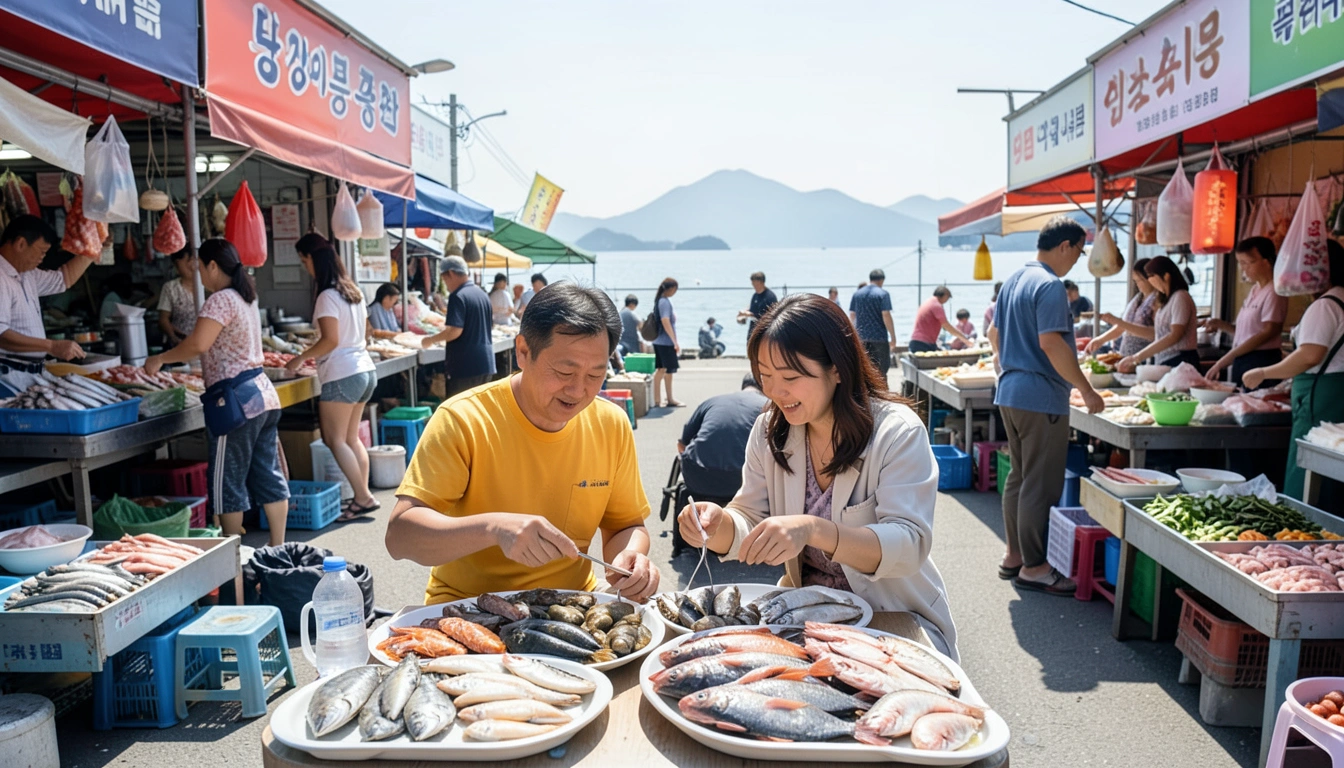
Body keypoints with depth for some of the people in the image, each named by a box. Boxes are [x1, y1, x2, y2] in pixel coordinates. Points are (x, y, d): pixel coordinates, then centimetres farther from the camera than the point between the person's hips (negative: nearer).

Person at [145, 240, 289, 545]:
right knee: (268, 475, 11)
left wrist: (161, 359, -11)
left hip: (237, 401, -9)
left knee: (229, 480, 1)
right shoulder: (247, 298, 15)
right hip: (264, 395, 9)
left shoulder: (220, 300, -13)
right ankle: (278, 547, 17)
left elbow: (198, 344, -24)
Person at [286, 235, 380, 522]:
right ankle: (363, 496, 12)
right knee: (351, 438, 13)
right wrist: (314, 354, 24)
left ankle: (363, 498, -4)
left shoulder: (328, 296, -13)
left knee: (335, 439, -1)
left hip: (342, 375, -9)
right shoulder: (353, 291, 13)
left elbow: (331, 340, -19)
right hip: (365, 370, 9)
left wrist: (301, 357, -6)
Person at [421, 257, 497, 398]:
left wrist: (431, 340, -8)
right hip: (486, 363, 8)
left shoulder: (458, 296, -13)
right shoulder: (483, 295, 12)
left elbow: (455, 331, -21)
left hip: (465, 365, -8)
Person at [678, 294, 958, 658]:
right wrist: (719, 525, -23)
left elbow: (909, 546, -26)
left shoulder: (898, 432, -16)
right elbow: (750, 523, 2)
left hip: (896, 617, -4)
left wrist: (811, 530, -42)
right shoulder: (769, 431, 0)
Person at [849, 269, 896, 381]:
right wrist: (893, 338, -9)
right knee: (881, 371, 2)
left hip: (861, 338, 4)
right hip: (879, 337, -4)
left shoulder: (857, 294, 8)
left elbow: (852, 315, 12)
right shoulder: (883, 294, -6)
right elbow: (886, 316, -13)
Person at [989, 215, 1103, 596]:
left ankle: (1015, 555, 24)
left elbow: (995, 334, 22)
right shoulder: (1050, 285, -15)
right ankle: (1033, 567, 4)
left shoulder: (1013, 280, 14)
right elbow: (1051, 342, -23)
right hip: (1041, 397, -10)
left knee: (1019, 477, 16)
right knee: (1041, 485, -3)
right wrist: (1087, 391, -18)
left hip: (1009, 393, 10)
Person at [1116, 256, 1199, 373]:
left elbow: (1175, 335, -19)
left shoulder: (1180, 297, -8)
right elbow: (1154, 333, 13)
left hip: (1180, 362, -7)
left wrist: (1137, 357, -24)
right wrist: (1119, 323, 11)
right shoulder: (1166, 300, 17)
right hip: (1165, 363, 7)